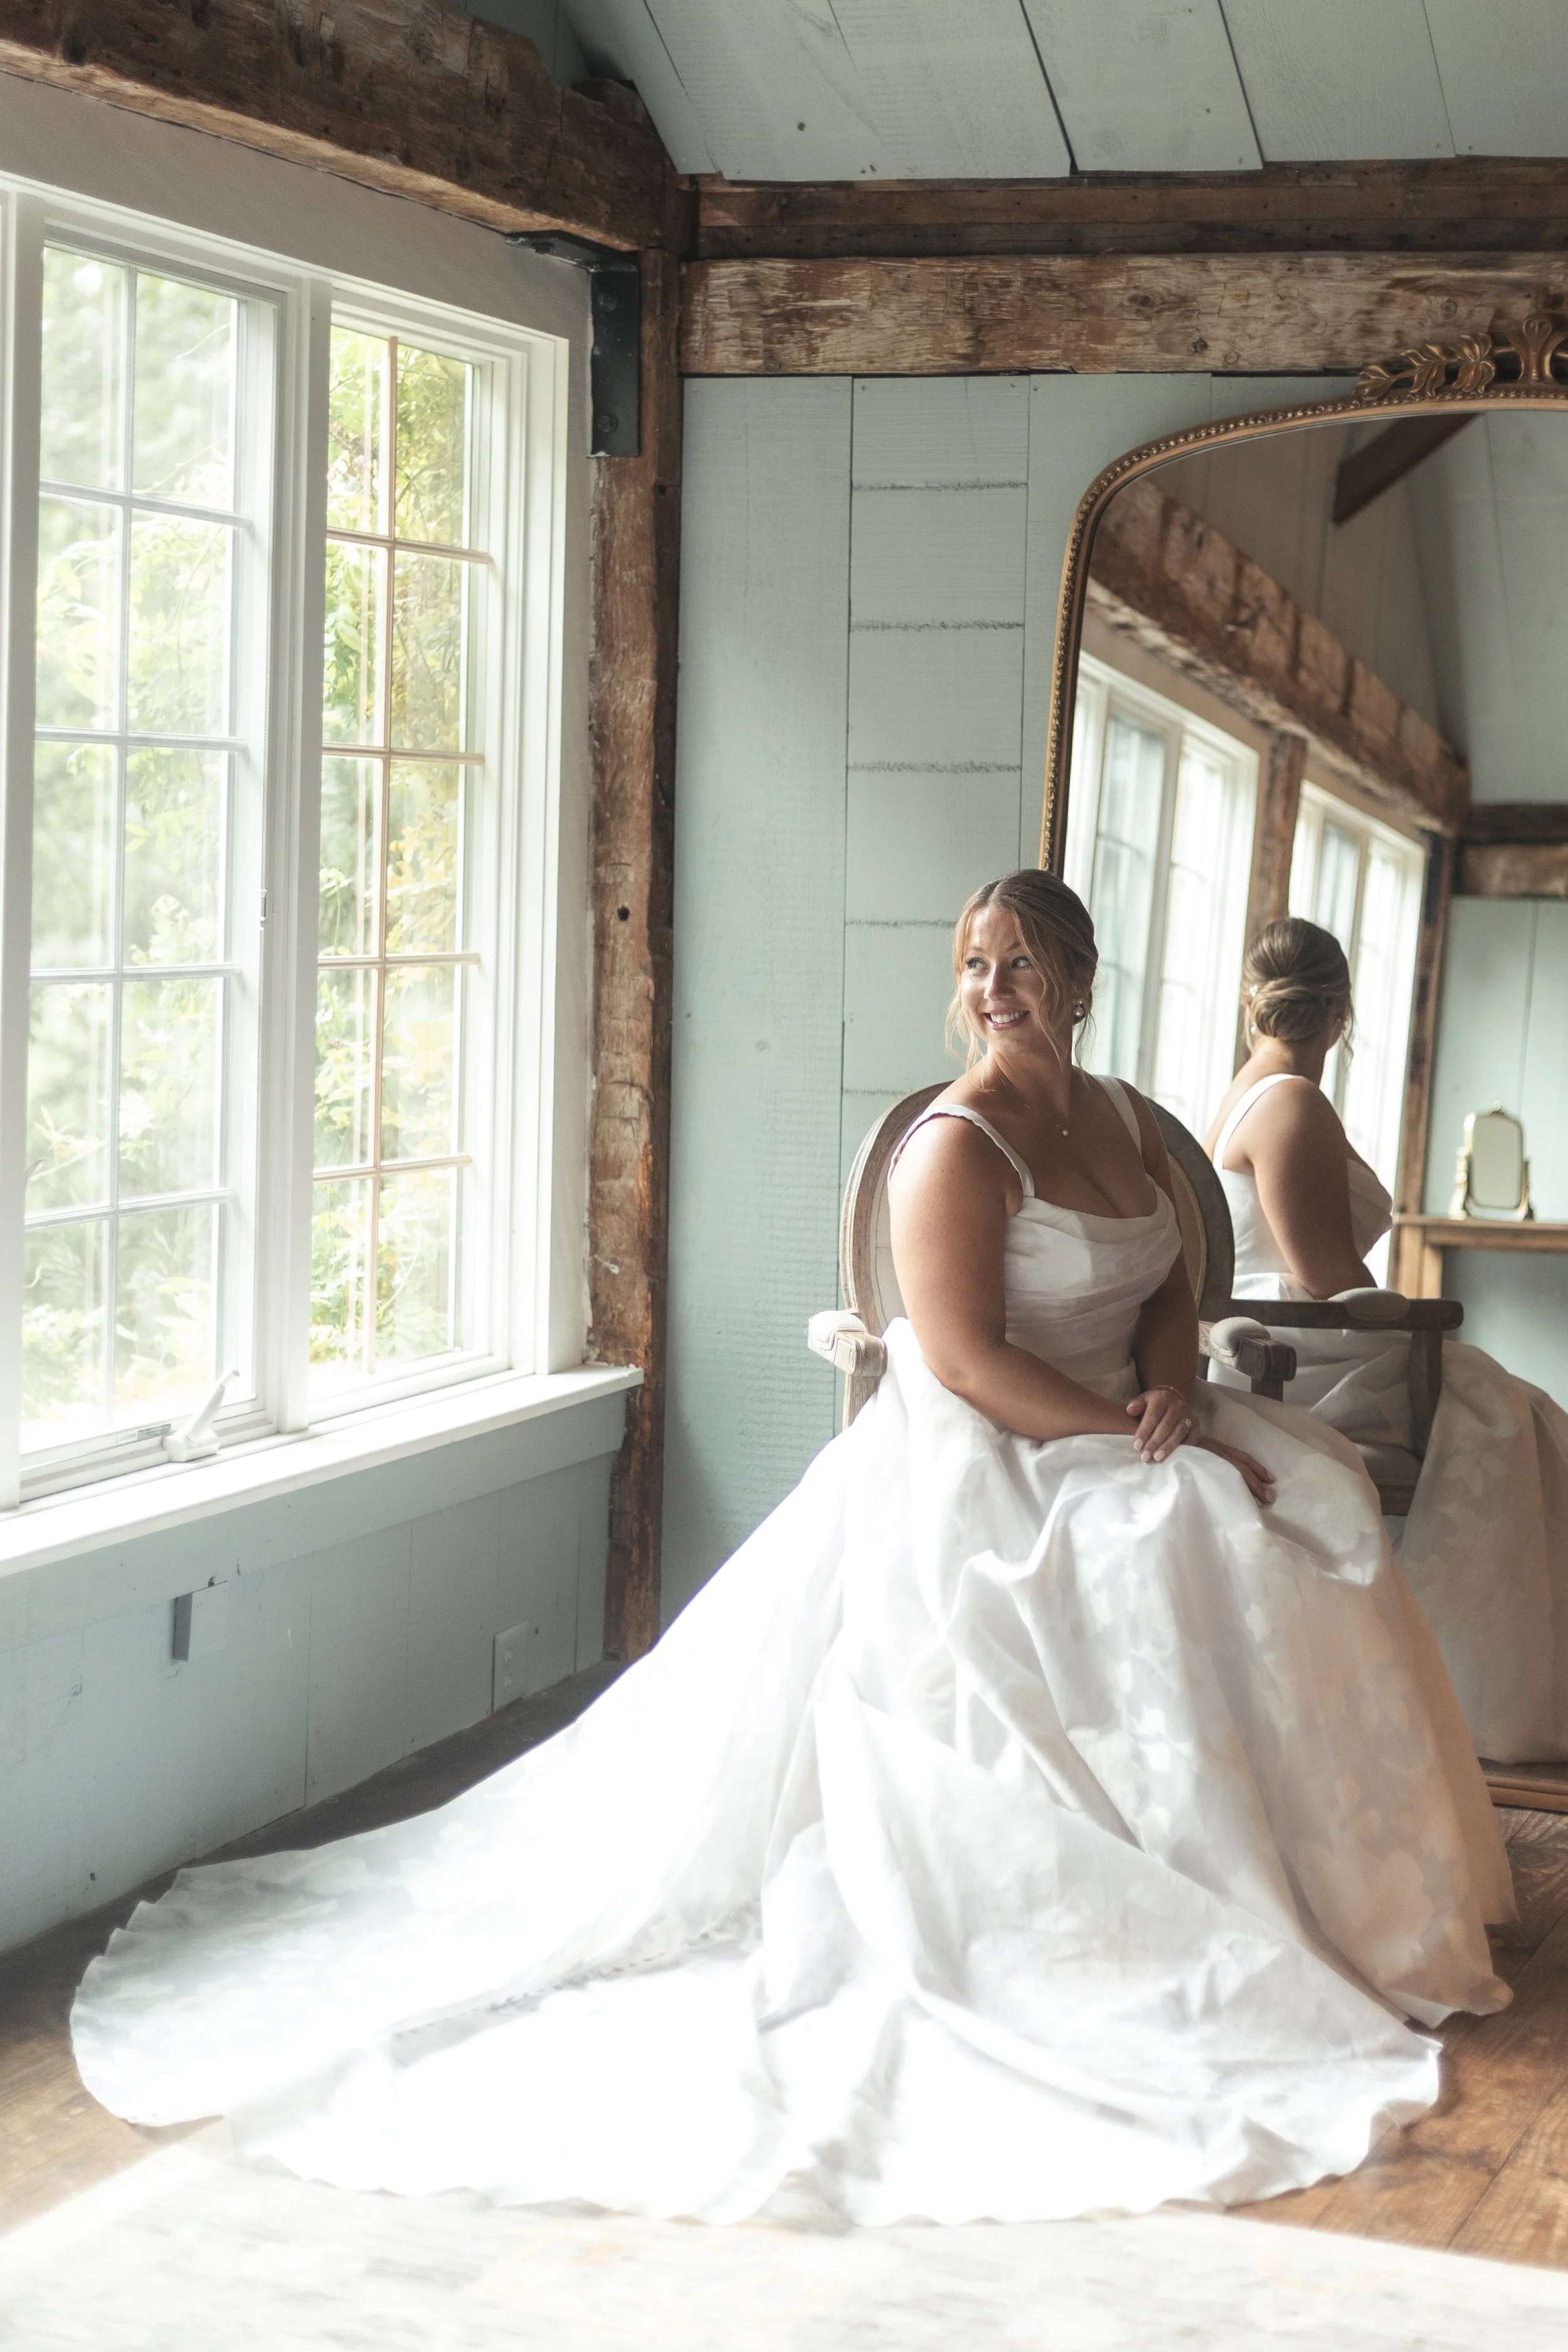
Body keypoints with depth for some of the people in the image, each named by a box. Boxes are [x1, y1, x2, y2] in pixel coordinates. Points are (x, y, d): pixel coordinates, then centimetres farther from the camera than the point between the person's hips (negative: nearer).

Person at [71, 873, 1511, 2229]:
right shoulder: (958, 1144, -15)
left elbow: (1169, 1291, 14)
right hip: (984, 1475, -8)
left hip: (1118, 1439, 8)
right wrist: (1137, 1442, -22)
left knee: (1306, 1521, -6)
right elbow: (965, 1360, -21)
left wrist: (1174, 1392, -8)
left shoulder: (1127, 1124, 11)